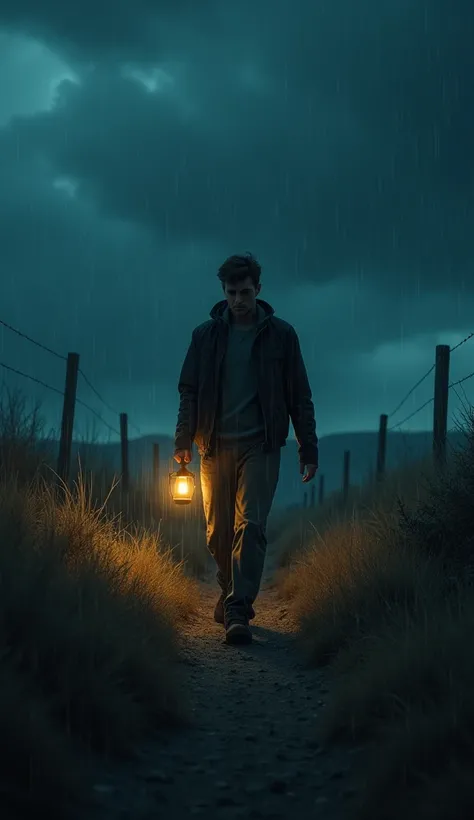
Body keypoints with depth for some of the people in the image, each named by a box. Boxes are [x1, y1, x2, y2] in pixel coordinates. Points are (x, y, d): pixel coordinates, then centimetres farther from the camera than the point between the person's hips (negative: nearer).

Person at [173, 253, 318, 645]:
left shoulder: (280, 334, 3)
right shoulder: (206, 334, 6)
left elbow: (299, 396, 5)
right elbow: (189, 390, 8)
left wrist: (308, 448, 1)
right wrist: (184, 440, -4)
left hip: (260, 446, -2)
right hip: (216, 445, 2)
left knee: (251, 525, -13)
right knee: (218, 530, 7)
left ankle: (238, 607, -17)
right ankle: (231, 592, 28)